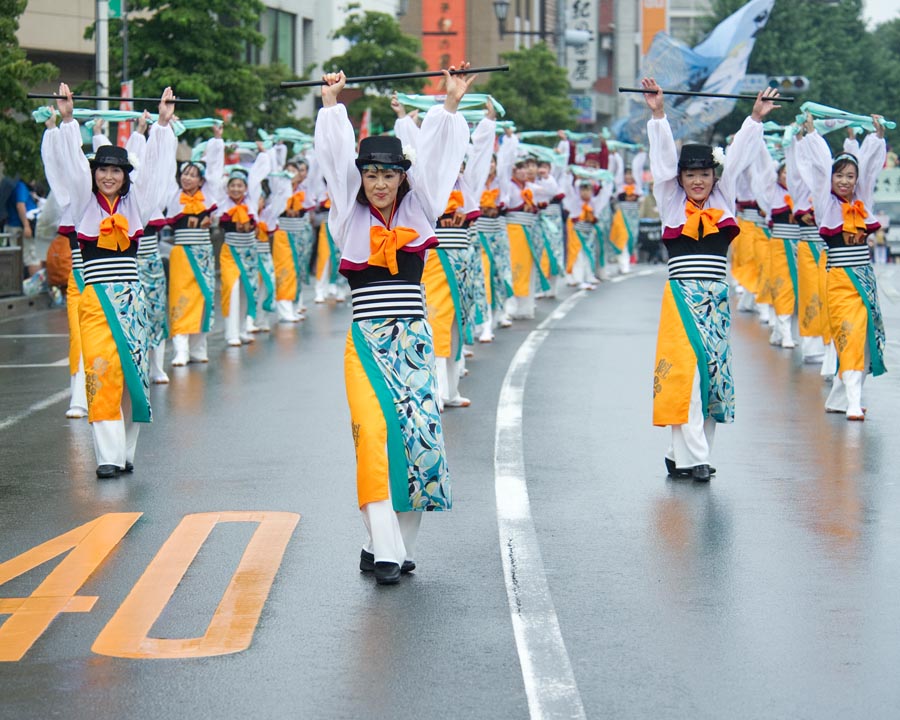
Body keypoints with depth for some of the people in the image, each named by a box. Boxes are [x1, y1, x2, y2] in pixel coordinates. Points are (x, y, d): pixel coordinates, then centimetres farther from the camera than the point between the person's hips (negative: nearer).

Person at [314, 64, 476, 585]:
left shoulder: (418, 214, 9)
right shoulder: (351, 217, 7)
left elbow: (436, 161, 5)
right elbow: (337, 158, 2)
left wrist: (451, 105, 1)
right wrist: (332, 104, 2)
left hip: (414, 340, 2)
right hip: (367, 341, -1)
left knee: (418, 431, -5)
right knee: (375, 431, -14)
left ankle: (401, 546, 6)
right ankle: (384, 550, -16)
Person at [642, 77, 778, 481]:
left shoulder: (723, 201, 11)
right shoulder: (671, 203, 5)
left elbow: (738, 158, 11)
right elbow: (664, 159, -1)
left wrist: (756, 118, 8)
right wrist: (658, 115, -7)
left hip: (717, 299, 4)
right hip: (682, 296, -4)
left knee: (713, 371, 3)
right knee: (686, 369, -13)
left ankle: (682, 454, 8)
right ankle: (693, 456, -12)